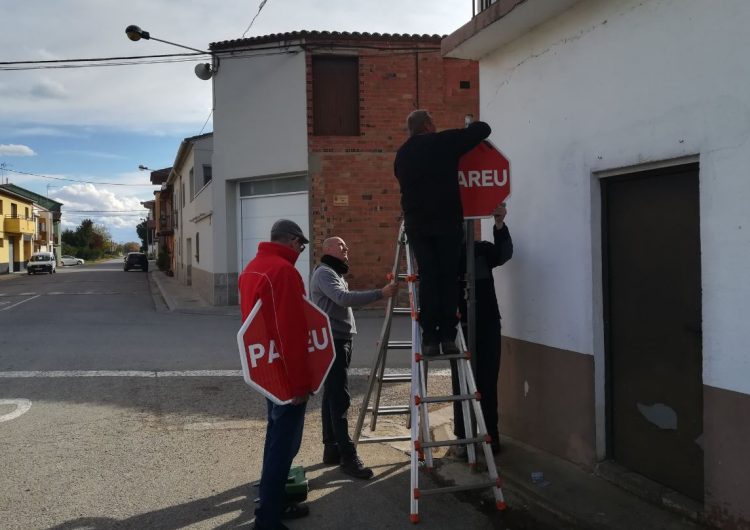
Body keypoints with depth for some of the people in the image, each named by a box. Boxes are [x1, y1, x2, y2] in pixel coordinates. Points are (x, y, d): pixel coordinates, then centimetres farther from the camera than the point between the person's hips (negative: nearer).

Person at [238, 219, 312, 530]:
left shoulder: (252, 268, 11)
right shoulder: (284, 271, -21)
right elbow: (292, 332, -25)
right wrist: (301, 382, -22)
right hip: (285, 371, -10)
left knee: (277, 435, 19)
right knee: (284, 442, -2)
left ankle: (273, 503, 28)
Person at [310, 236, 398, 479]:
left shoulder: (335, 274, 22)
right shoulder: (324, 273, -12)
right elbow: (344, 298, -27)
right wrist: (380, 293, -32)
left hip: (340, 341, 10)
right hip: (332, 342, -10)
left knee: (332, 397, 10)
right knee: (340, 399, -11)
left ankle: (332, 449, 15)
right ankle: (348, 456, -12)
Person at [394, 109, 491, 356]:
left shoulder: (402, 154, 16)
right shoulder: (444, 141, 0)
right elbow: (483, 129, 3)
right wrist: (470, 129, 23)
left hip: (417, 223, 4)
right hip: (448, 221, -3)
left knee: (428, 278, 3)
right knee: (448, 278, 1)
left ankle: (429, 338, -3)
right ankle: (447, 336, 0)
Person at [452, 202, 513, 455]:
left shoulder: (483, 249, 5)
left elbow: (504, 253, -14)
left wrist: (499, 224, -28)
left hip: (487, 325, 2)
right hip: (459, 327, -2)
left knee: (488, 382, 7)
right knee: (462, 384, 5)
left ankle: (491, 434, 17)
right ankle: (463, 437, 14)